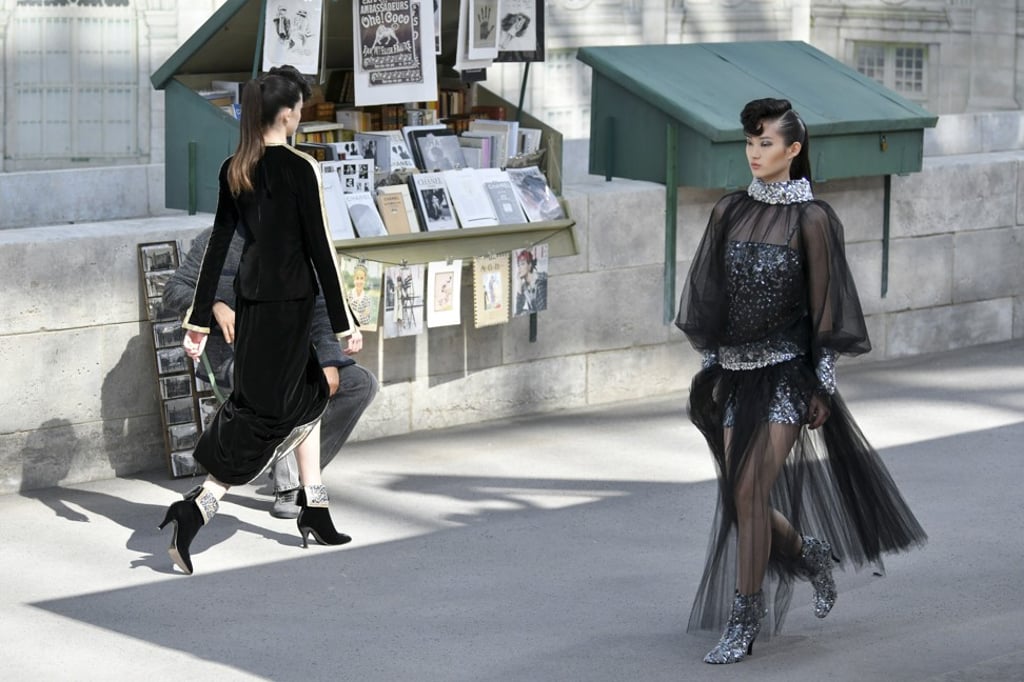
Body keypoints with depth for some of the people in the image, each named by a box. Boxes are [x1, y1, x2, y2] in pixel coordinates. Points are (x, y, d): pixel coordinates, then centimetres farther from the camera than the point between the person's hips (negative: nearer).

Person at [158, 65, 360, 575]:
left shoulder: (233, 170, 6)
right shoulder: (299, 168, -13)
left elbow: (217, 245, 7)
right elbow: (319, 247, -13)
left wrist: (199, 319, 10)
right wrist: (343, 322, -8)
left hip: (249, 297, 7)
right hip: (288, 299, -7)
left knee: (308, 393, 21)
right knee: (266, 410, -4)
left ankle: (313, 510, 25)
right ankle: (195, 510, -17)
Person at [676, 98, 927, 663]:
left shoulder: (811, 218, -7)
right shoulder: (729, 212, 6)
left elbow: (823, 306, -6)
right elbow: (712, 295, 11)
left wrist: (822, 387, -7)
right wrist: (710, 369, 10)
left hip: (786, 369, -5)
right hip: (737, 368, 5)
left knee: (749, 492, -11)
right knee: (741, 495, 7)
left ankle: (744, 622, -1)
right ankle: (810, 554, 35)